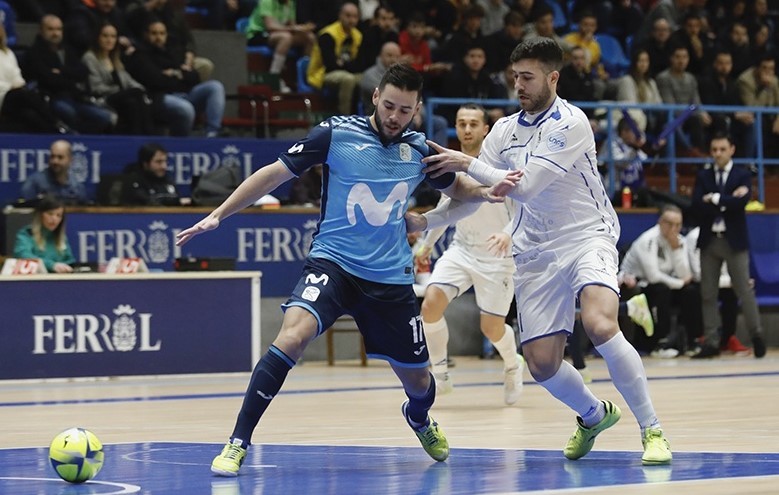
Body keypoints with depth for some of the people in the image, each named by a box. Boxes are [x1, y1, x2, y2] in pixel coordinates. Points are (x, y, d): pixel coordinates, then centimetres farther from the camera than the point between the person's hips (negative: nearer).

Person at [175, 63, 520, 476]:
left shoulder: (420, 150, 2)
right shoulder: (336, 134, -9)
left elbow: (457, 188, 21)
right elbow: (274, 173, -3)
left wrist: (488, 192, -2)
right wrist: (217, 215, -8)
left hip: (391, 277, 4)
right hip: (332, 261, -4)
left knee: (418, 381, 11)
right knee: (293, 335, -31)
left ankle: (419, 419, 51)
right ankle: (237, 444, -24)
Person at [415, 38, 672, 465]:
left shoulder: (571, 123, -14)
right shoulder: (505, 130, 6)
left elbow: (524, 187, -21)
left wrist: (467, 163, -19)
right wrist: (426, 220, -3)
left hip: (587, 237, -6)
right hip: (534, 252, 6)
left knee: (600, 326, -31)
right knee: (541, 363, -2)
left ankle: (652, 430, -18)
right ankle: (594, 415, 30)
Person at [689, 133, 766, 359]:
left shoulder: (743, 175, 2)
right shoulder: (703, 177, 9)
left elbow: (740, 202, -16)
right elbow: (697, 206, -7)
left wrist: (714, 199, -10)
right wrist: (728, 201, -14)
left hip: (734, 240, -3)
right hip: (709, 240, 3)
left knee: (744, 290, -1)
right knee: (708, 293, 2)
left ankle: (756, 334, 15)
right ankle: (711, 342, 5)